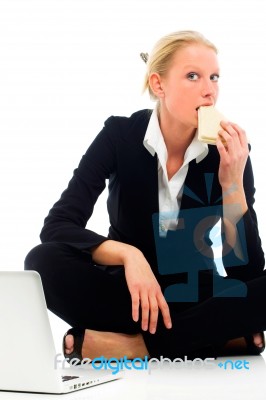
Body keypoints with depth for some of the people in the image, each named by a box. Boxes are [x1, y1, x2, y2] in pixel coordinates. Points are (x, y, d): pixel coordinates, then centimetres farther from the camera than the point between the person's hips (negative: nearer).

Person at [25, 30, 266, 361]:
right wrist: (128, 255, -34)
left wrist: (233, 182, -26)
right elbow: (57, 227, -19)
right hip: (130, 292, 0)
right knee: (44, 262, -30)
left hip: (194, 296, 0)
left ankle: (126, 345, -28)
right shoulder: (120, 136, -12)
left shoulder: (230, 149, -10)